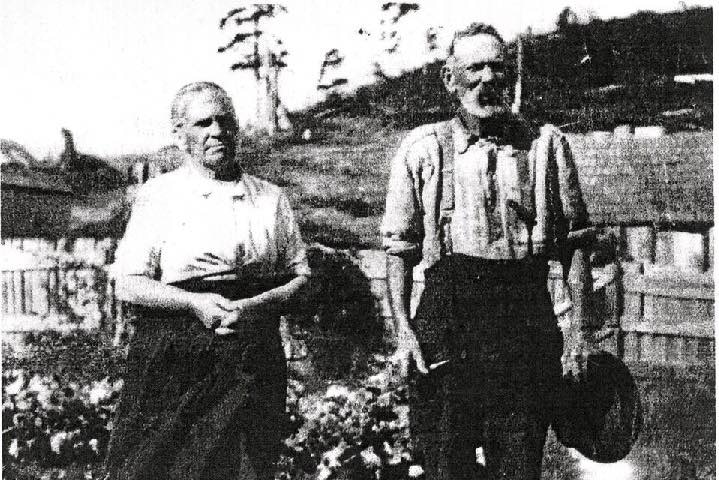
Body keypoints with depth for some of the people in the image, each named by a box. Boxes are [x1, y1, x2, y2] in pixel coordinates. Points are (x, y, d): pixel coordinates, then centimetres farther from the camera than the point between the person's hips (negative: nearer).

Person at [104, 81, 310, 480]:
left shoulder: (271, 199, 11)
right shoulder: (158, 194, 5)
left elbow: (300, 277, 11)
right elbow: (128, 283, -1)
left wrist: (256, 306, -9)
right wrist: (195, 302, -16)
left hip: (254, 364, 2)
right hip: (172, 361, -2)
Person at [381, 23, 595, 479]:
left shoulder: (546, 145, 6)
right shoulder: (422, 149, 6)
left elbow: (574, 245, 7)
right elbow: (399, 249, 9)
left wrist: (580, 331, 0)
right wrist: (402, 328, -2)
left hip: (526, 327, 0)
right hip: (444, 325, 0)